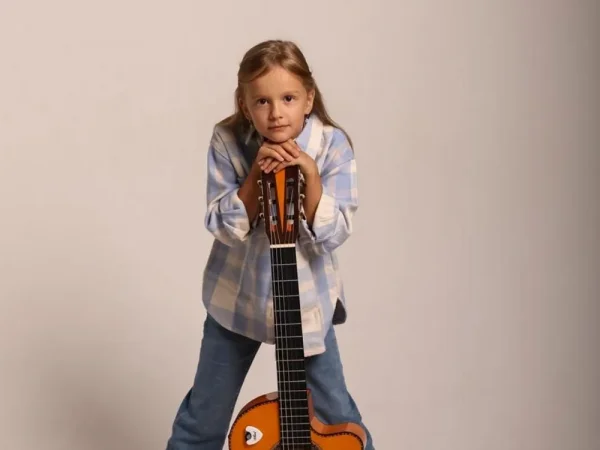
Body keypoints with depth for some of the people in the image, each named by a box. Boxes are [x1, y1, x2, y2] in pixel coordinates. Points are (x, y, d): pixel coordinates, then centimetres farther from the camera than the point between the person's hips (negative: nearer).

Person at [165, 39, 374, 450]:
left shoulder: (333, 146, -16)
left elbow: (334, 234, -18)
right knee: (205, 412, 15)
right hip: (236, 295, 1)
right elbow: (224, 227, -16)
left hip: (307, 298, -1)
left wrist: (309, 175, -30)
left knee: (335, 414, 9)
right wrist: (257, 175, -27)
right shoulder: (227, 142, -13)